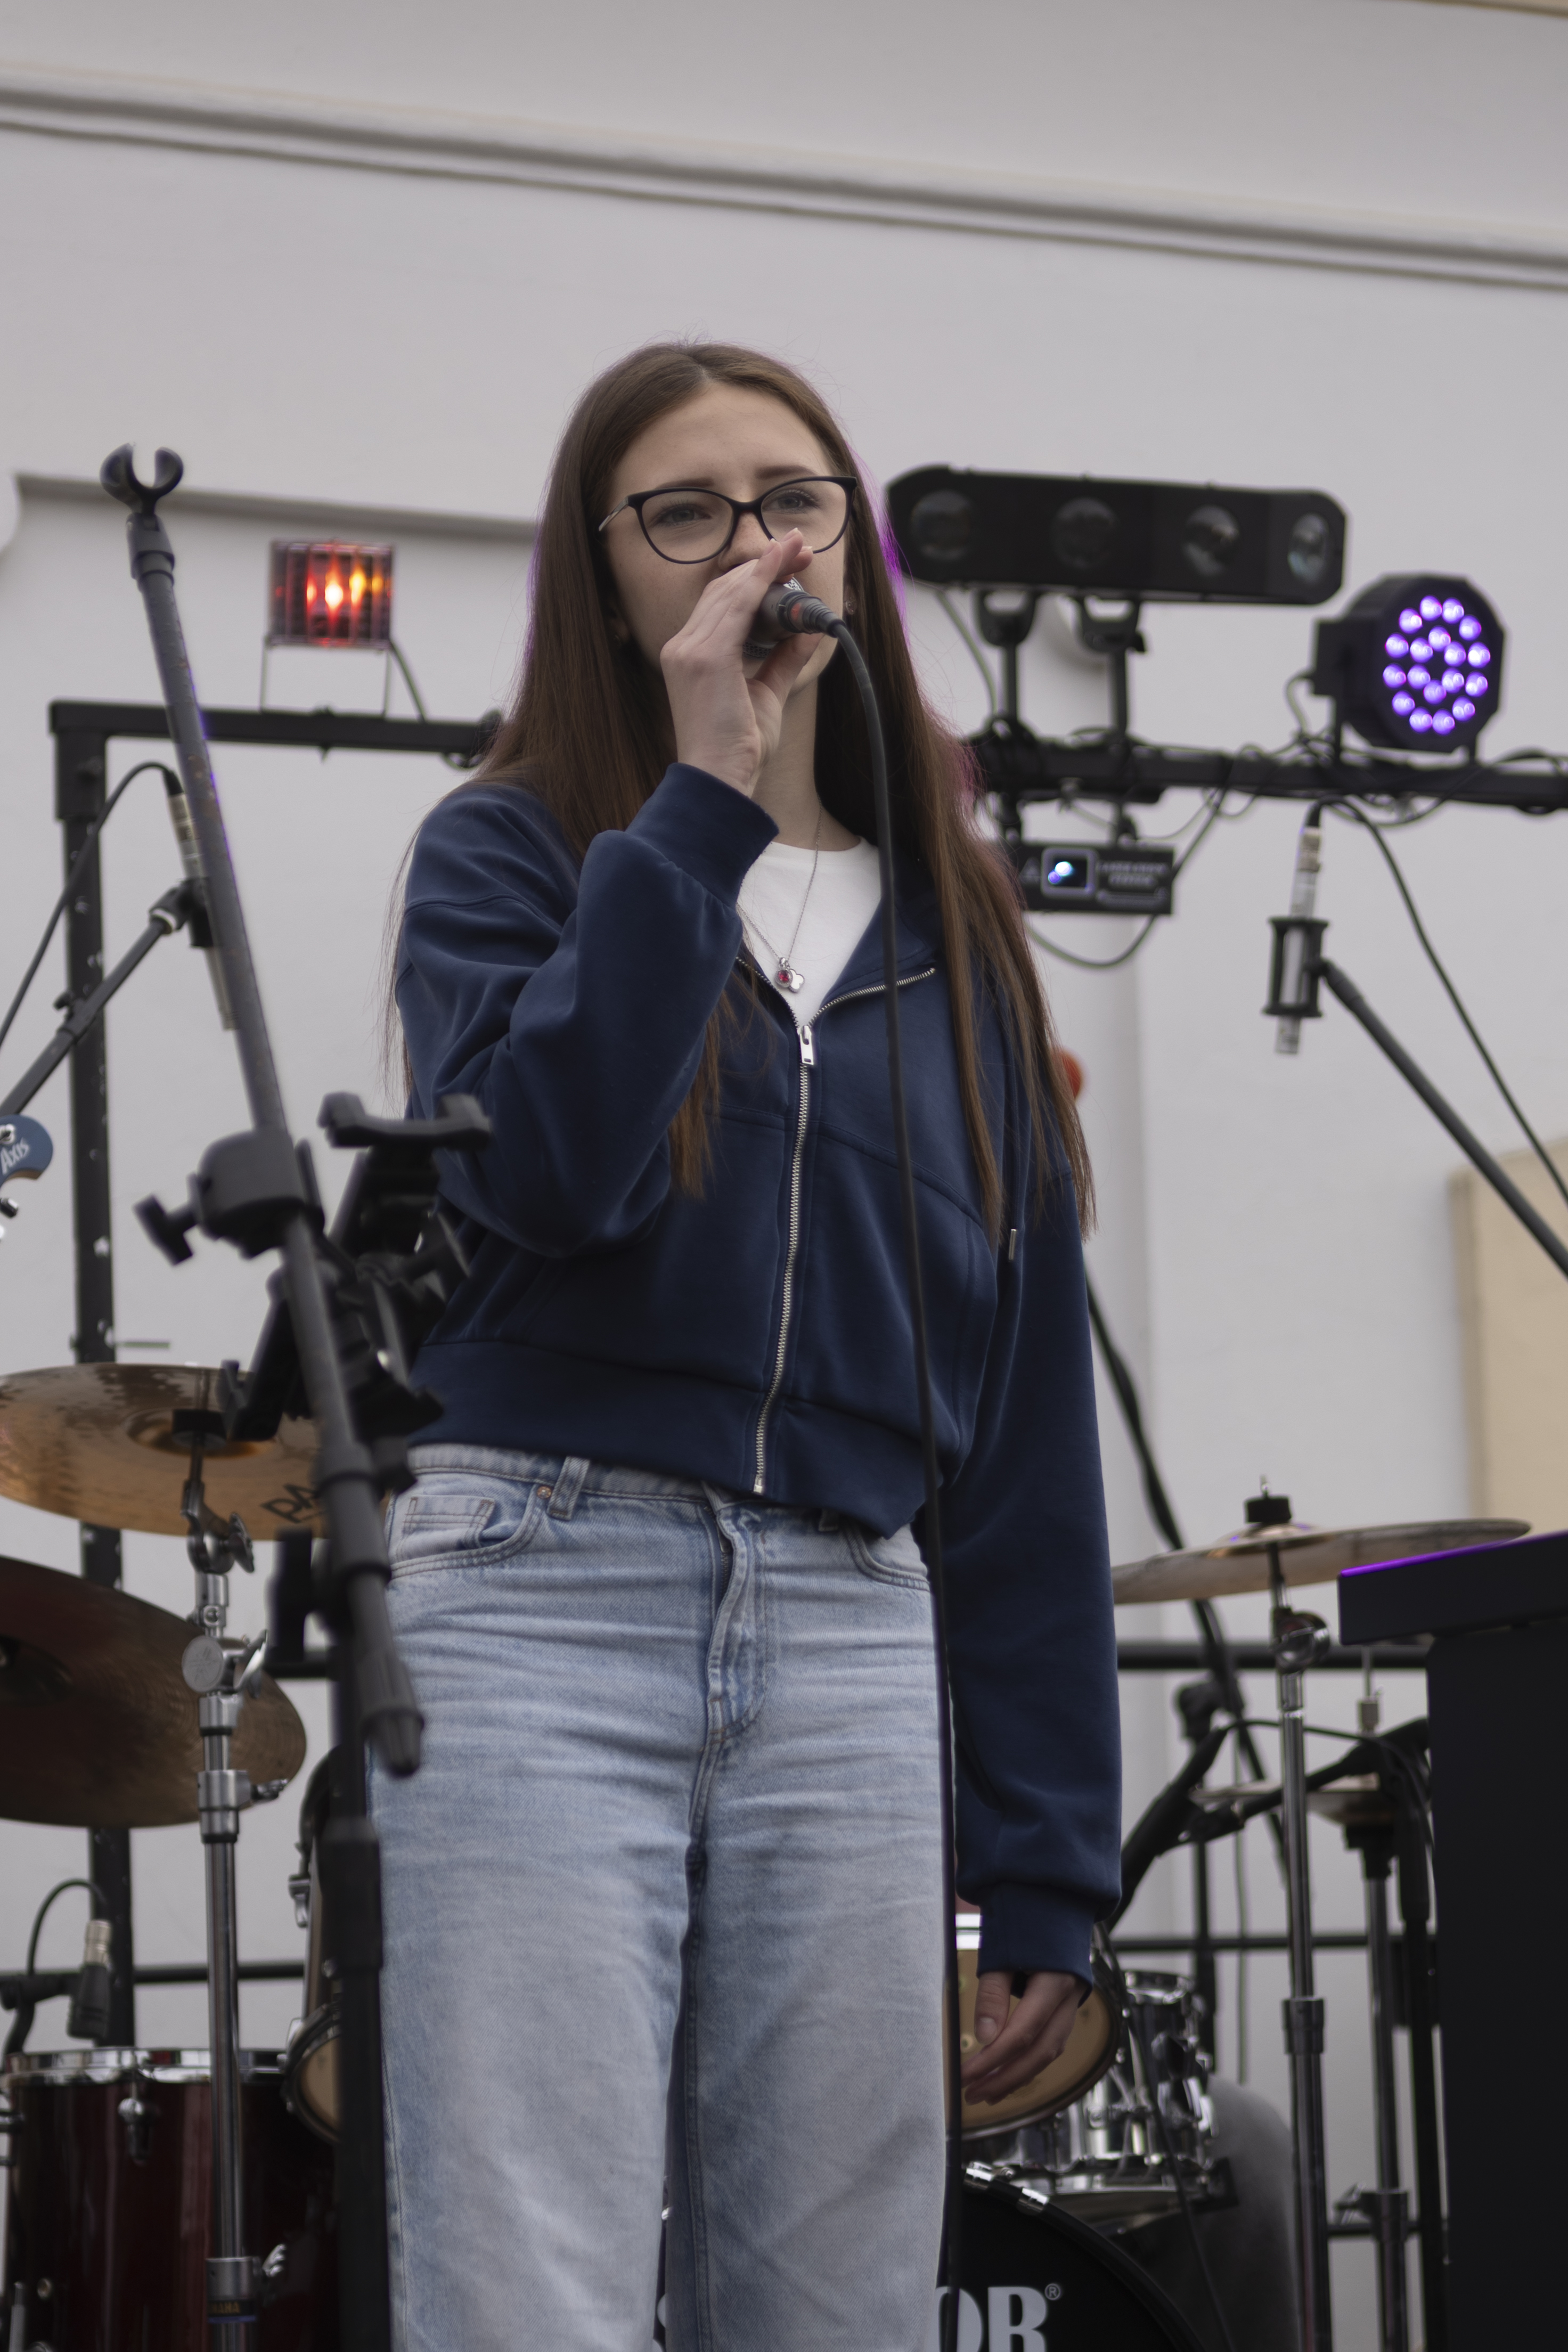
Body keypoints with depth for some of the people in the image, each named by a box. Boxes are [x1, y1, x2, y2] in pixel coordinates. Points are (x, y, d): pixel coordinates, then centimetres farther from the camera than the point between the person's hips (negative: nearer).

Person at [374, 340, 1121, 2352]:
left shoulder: (954, 932, 16)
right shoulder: (509, 855, 6)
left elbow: (1027, 1402, 13)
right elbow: (536, 1165, -16)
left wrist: (1048, 1863, 8)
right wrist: (706, 798, -12)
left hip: (851, 1647, 4)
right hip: (543, 1604, -3)